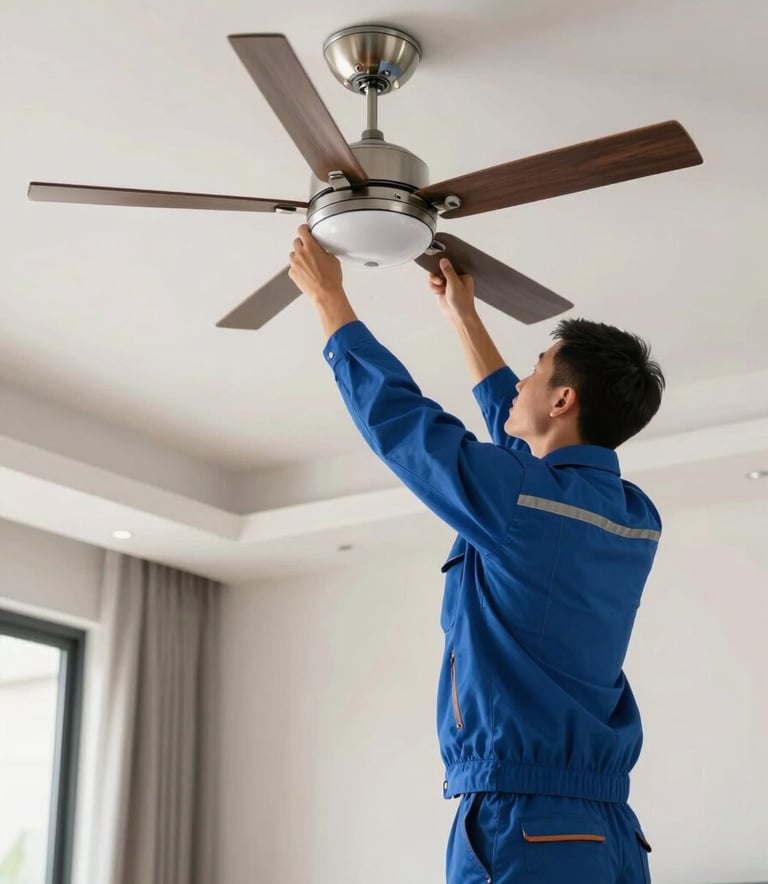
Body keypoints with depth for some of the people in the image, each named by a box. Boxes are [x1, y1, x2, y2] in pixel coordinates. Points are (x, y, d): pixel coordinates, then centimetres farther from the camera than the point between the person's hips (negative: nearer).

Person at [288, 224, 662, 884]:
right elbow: (518, 436, 26)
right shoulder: (639, 520, 9)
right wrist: (464, 317, 35)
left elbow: (390, 409, -2)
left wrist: (327, 294, 13)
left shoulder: (515, 496, -14)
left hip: (526, 825, -8)